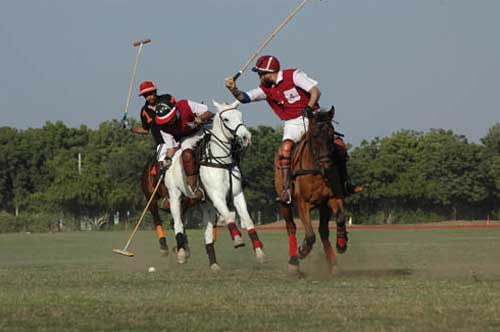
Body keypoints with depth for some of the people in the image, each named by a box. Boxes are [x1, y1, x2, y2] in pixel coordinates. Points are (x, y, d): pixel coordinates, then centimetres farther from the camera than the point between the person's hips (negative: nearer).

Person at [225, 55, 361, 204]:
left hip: (312, 118, -2)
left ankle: (345, 184, -2)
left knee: (336, 143, -19)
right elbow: (244, 98, -1)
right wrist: (234, 89, -21)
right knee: (285, 148, -29)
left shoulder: (293, 75, -7)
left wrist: (309, 108, -26)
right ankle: (286, 189, -31)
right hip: (292, 125, 2)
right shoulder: (266, 88, 6)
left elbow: (316, 92, -11)